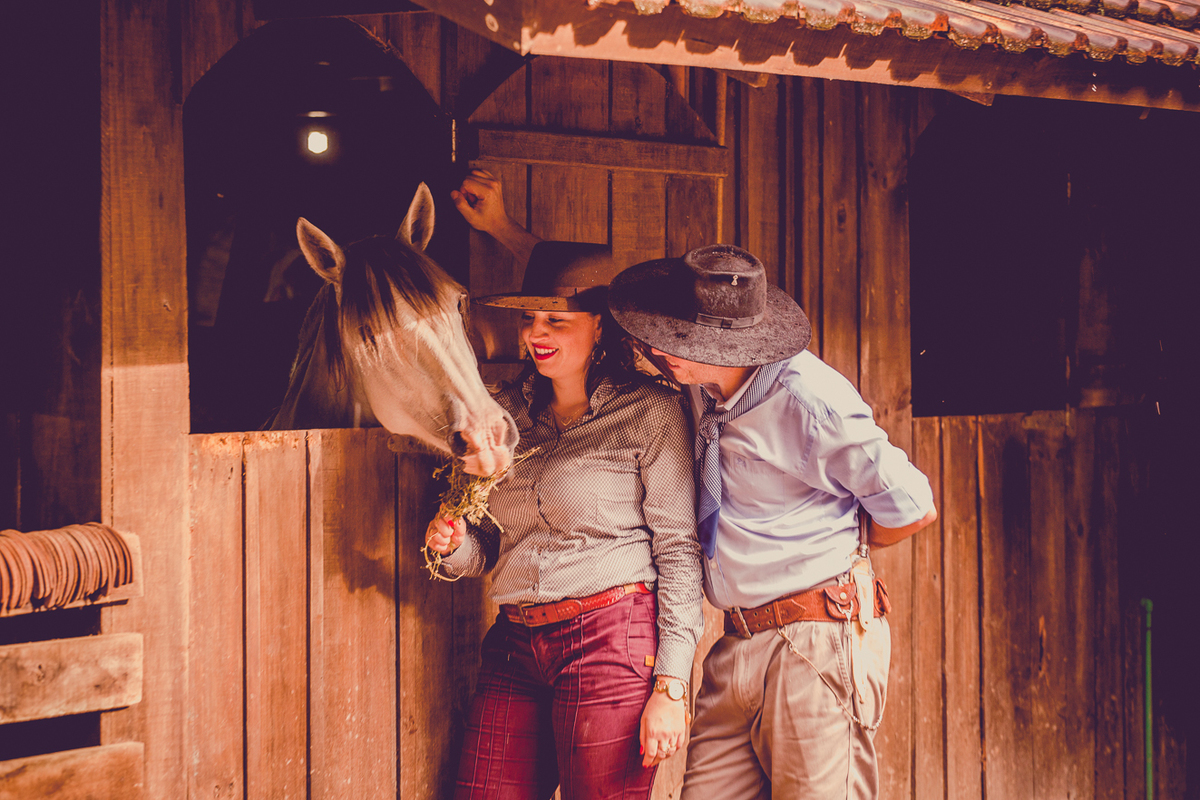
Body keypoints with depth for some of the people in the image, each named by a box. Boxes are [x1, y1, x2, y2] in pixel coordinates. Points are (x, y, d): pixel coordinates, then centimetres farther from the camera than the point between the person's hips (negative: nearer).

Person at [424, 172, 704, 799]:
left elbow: (679, 550, -6)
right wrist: (455, 545, -6)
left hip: (612, 641, -5)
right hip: (514, 648, 5)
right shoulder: (508, 411, 13)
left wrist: (671, 688, -11)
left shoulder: (651, 412, -3)